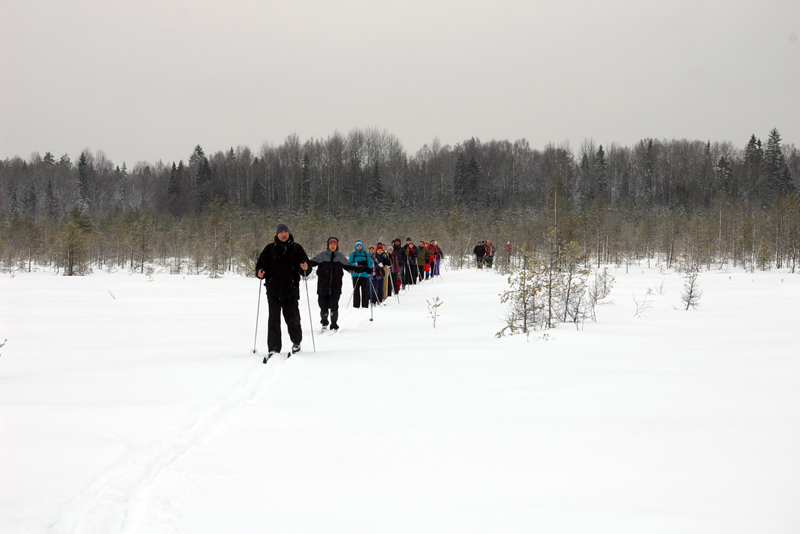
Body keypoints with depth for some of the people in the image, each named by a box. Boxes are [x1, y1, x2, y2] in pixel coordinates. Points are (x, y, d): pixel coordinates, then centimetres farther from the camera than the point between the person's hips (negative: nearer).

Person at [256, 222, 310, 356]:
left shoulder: (296, 248, 9)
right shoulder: (270, 249, 10)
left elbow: (306, 264, 9)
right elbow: (261, 264, 11)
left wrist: (305, 268, -15)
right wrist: (260, 272, -11)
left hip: (291, 290, 0)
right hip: (273, 289, 1)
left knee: (292, 318, 0)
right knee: (274, 319, -3)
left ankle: (296, 342, 23)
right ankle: (274, 348, 1)